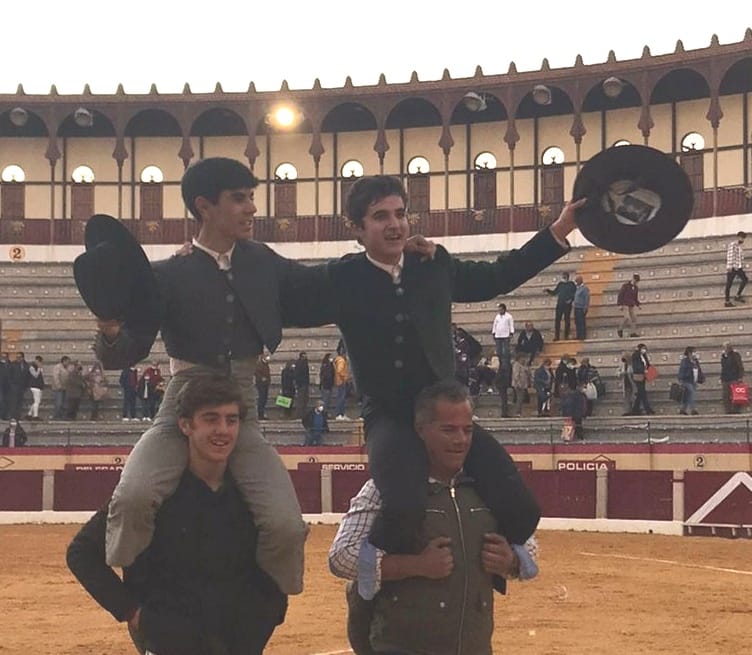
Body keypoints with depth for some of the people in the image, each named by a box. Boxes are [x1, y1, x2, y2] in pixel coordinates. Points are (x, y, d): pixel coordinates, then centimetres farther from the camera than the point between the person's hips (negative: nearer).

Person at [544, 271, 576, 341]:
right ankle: (556, 336, 0)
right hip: (560, 304, 3)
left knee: (567, 320, 2)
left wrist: (571, 300, -12)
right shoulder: (560, 284, 8)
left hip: (567, 305, -3)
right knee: (557, 319, -2)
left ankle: (566, 336, 7)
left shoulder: (571, 284, -1)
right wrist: (548, 290, 0)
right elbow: (554, 292, 14)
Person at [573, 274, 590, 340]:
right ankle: (578, 336, 15)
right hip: (576, 308, 9)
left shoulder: (584, 288, -11)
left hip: (581, 308, -9)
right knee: (577, 322, 10)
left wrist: (585, 308, -17)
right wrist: (573, 303, 8)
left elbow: (587, 299, -14)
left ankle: (582, 336, -5)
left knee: (582, 323, -7)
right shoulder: (577, 288, 15)